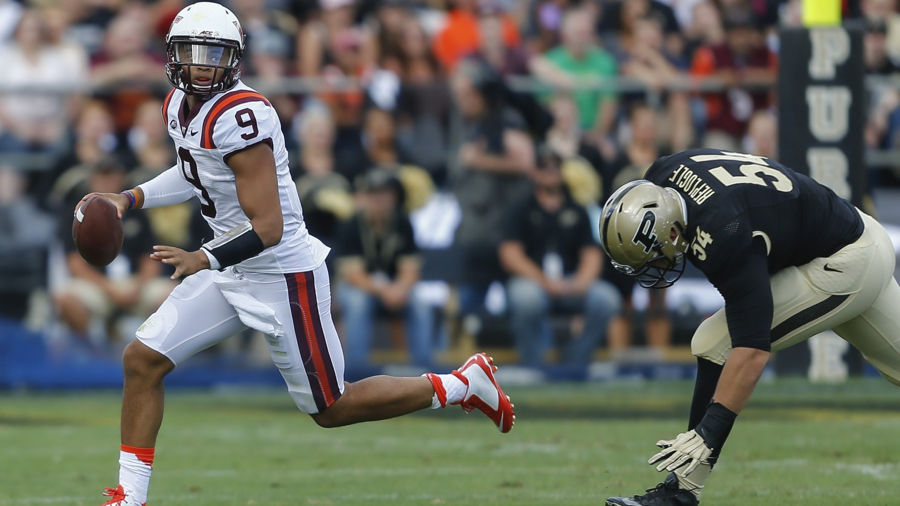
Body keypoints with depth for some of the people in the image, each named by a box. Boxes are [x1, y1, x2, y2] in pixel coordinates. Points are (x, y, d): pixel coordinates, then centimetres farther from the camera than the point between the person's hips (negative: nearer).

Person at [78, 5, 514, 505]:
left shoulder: (240, 117, -26)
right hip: (232, 271, 8)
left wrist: (204, 260, -35)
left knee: (331, 409, 4)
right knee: (142, 359, -1)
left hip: (282, 275, -8)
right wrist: (130, 199, 15)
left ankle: (464, 384, 19)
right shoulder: (180, 105, 2)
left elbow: (268, 229, -26)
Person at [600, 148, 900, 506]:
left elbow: (752, 350, -37)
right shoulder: (665, 175, -12)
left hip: (843, 268, -10)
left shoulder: (724, 238, -36)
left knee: (716, 344, -15)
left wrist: (708, 433, -37)